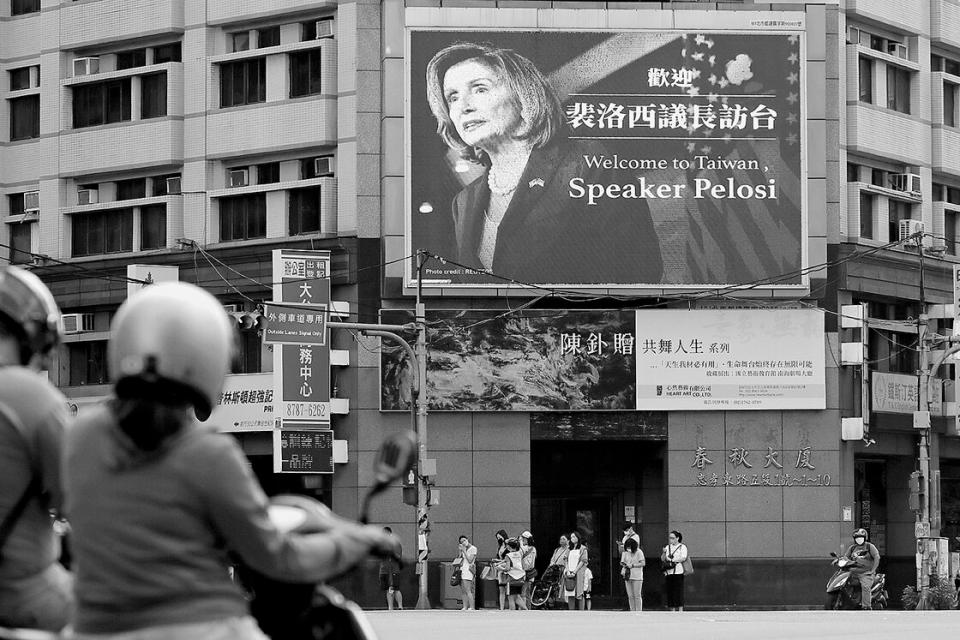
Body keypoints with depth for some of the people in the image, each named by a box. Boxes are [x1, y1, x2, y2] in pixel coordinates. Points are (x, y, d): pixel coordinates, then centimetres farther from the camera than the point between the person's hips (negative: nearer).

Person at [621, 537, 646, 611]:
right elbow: (622, 563, 12)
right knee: (630, 596, 5)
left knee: (637, 596, -4)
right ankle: (632, 612, 9)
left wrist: (632, 565, -15)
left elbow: (643, 563, -8)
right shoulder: (625, 553, 9)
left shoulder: (638, 552, -5)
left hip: (637, 577, -5)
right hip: (627, 577, 5)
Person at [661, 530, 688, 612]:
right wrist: (664, 553, -7)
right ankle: (672, 611, 5)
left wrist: (671, 560, -11)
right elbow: (662, 559, 13)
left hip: (678, 572, -5)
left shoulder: (682, 547, 4)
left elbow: (683, 558, -9)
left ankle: (680, 611, -10)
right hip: (668, 573, 5)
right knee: (670, 593, 2)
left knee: (678, 592, -9)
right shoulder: (667, 547, 19)